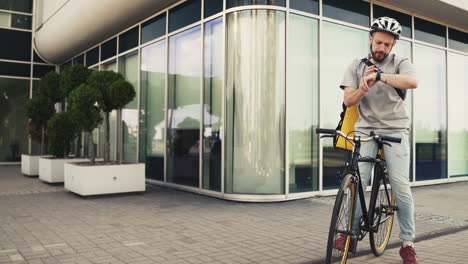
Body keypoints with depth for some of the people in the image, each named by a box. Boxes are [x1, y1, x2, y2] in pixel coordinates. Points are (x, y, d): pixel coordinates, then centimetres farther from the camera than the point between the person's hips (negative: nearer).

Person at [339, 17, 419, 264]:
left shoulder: (400, 63, 2)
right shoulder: (356, 66, 8)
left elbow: (413, 81, -21)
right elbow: (349, 101, 1)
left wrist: (378, 75, -28)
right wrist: (364, 88, -18)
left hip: (395, 131, -1)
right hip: (366, 130, 1)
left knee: (401, 186, -5)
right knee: (357, 182, -10)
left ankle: (407, 244, 6)